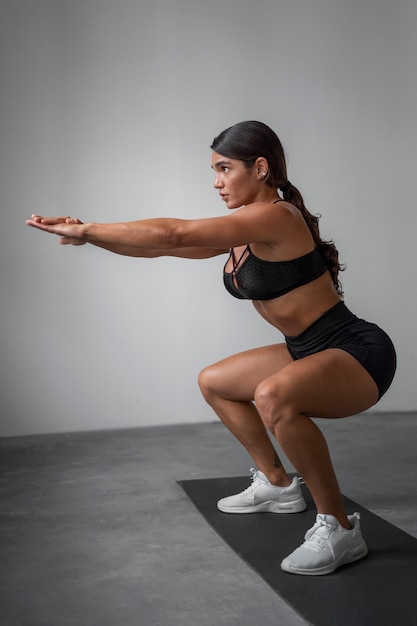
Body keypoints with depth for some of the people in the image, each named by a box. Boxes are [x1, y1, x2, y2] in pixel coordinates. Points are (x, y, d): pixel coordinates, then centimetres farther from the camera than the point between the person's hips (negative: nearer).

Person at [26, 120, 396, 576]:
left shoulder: (275, 217, -21)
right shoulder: (246, 229, 7)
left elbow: (174, 235, -25)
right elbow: (170, 245, 7)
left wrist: (86, 230, -19)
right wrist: (89, 235, -1)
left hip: (359, 353, -10)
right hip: (311, 351, 10)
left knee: (274, 397, -39)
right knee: (213, 382, 21)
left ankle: (339, 529, -21)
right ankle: (277, 485, 30)